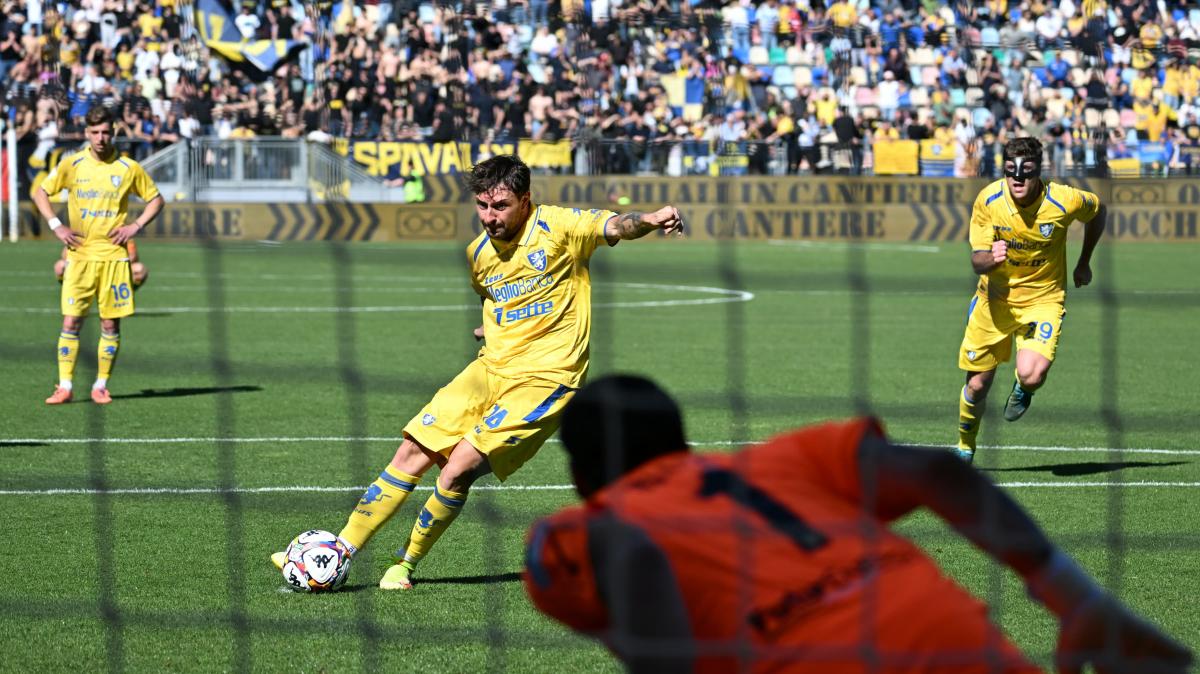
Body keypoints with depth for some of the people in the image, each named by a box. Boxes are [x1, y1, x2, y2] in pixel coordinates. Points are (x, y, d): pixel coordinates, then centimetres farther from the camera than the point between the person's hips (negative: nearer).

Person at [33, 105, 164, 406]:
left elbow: (156, 200, 12)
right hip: (80, 254, 0)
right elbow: (40, 192, 11)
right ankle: (64, 386, -2)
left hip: (114, 255, 0)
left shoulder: (129, 168, 1)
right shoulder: (72, 164, 1)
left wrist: (135, 226, -2)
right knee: (71, 321, -5)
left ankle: (101, 386, 10)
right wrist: (56, 226, -1)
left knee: (110, 324, 1)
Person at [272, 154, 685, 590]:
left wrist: (649, 220, -41)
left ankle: (406, 562, 4)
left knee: (458, 470, -17)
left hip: (543, 379, -6)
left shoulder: (557, 227, -8)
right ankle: (339, 553, 5)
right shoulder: (479, 253, 11)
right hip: (490, 370, 6)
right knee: (413, 454, -2)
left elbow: (615, 227, -24)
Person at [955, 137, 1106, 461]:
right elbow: (977, 261, -13)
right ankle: (965, 448, 35)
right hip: (995, 298, 2)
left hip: (1043, 298, -2)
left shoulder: (1064, 201, -20)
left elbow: (1098, 212, 5)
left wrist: (1084, 263, 12)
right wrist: (990, 258, -37)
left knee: (1031, 376, -24)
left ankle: (1022, 390, 16)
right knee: (977, 385, 5)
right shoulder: (987, 200, -17)